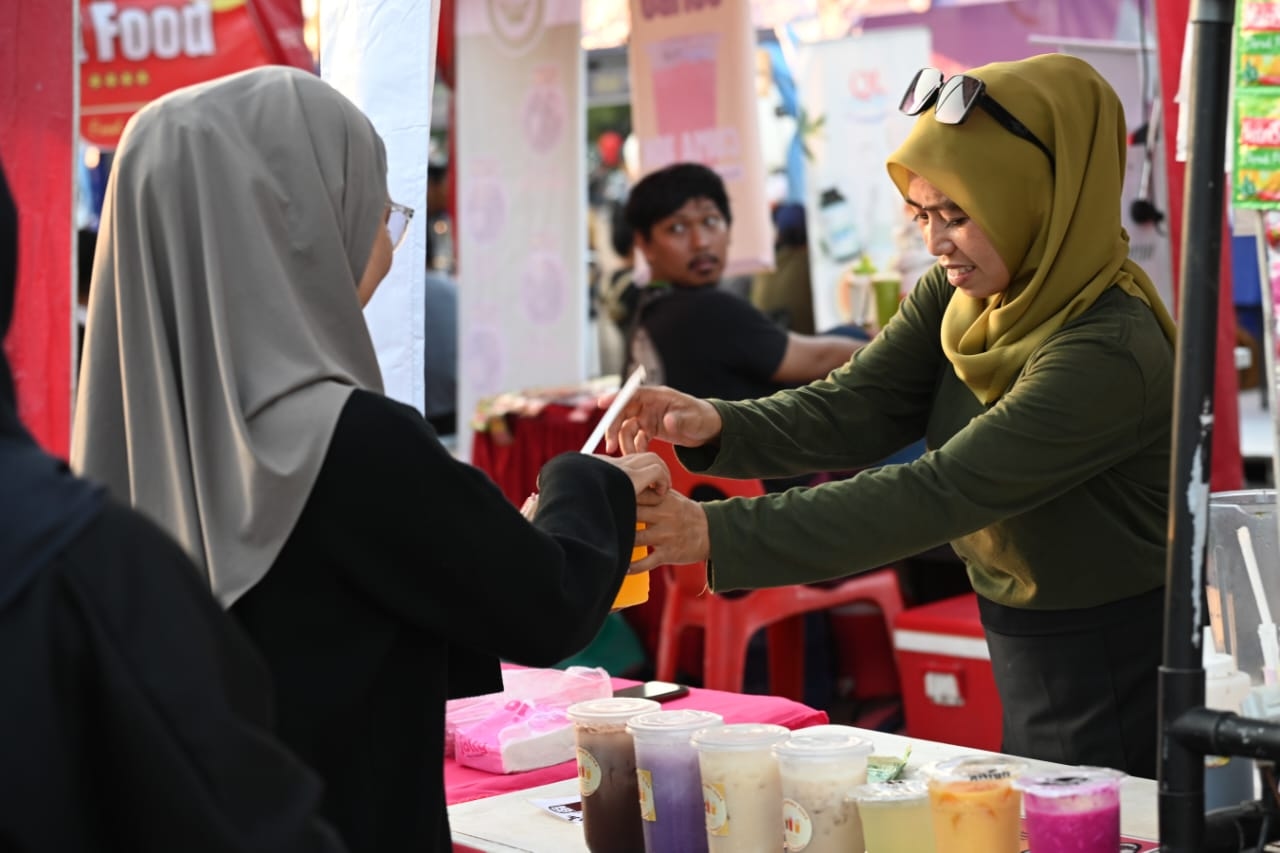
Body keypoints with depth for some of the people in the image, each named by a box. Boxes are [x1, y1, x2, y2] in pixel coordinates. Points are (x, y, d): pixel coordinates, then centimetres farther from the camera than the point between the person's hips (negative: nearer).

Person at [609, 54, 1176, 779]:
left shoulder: (1110, 355, -29)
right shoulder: (957, 294, -2)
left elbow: (935, 497, -33)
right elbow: (857, 405, -11)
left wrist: (717, 534, -37)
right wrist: (716, 426, -30)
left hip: (1113, 668, -8)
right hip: (1019, 641, 8)